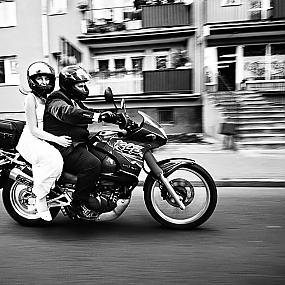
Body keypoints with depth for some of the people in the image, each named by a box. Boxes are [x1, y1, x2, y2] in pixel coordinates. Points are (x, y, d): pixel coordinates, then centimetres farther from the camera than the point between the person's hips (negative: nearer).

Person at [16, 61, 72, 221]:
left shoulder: (49, 98, 14)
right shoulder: (31, 98, -7)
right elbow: (34, 130, -14)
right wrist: (56, 139, -24)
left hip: (46, 140, 8)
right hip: (31, 141, -7)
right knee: (54, 161, -33)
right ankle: (40, 199, -13)